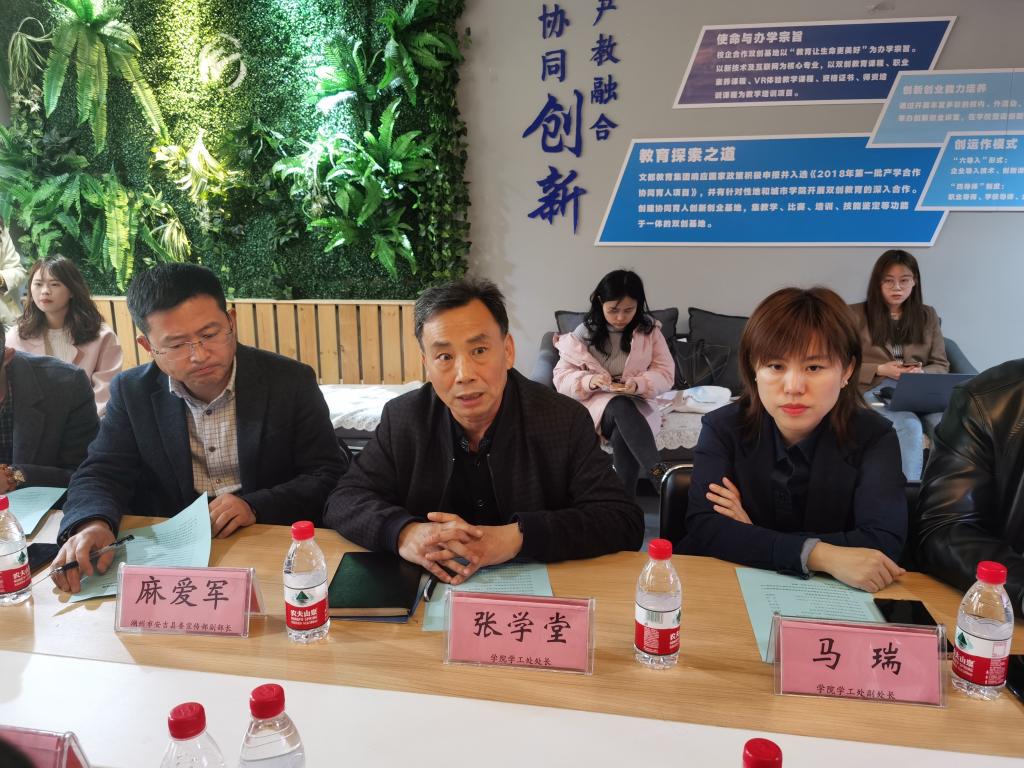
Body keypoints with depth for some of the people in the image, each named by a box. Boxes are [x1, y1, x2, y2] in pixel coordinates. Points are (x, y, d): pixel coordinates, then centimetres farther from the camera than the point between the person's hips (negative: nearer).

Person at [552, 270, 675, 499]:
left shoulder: (650, 330, 1)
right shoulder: (584, 333, -2)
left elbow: (666, 374, -1)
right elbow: (561, 378, -3)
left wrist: (638, 384, -23)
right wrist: (589, 381, -25)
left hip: (635, 405, 1)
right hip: (594, 404, -1)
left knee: (623, 438, -36)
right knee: (621, 406, -37)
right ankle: (661, 478, -45)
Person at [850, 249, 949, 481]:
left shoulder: (928, 316, 18)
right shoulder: (856, 315, 7)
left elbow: (941, 366, 16)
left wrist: (921, 373, -8)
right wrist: (880, 370, -10)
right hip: (876, 389, -3)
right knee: (910, 427, -35)